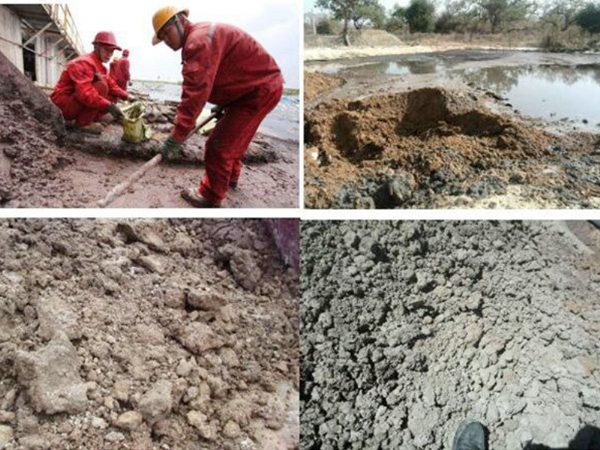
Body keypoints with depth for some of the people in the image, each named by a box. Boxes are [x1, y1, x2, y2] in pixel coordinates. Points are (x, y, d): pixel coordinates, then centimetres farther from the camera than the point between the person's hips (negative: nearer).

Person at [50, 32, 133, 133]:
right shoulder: (84, 63, -20)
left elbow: (112, 85, 9)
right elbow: (85, 93, -34)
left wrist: (127, 96, -7)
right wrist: (108, 105, -41)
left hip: (75, 104, 10)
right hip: (63, 104, -10)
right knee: (101, 86, -26)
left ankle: (84, 120, 2)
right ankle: (83, 123, -17)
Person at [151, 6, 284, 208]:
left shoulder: (199, 41, -24)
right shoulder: (199, 37, 11)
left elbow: (195, 93, -33)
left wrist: (176, 137, -33)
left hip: (260, 89, -11)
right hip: (261, 83, 11)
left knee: (219, 145, -6)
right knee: (234, 136, 27)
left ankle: (211, 196, 9)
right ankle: (230, 176, 47)